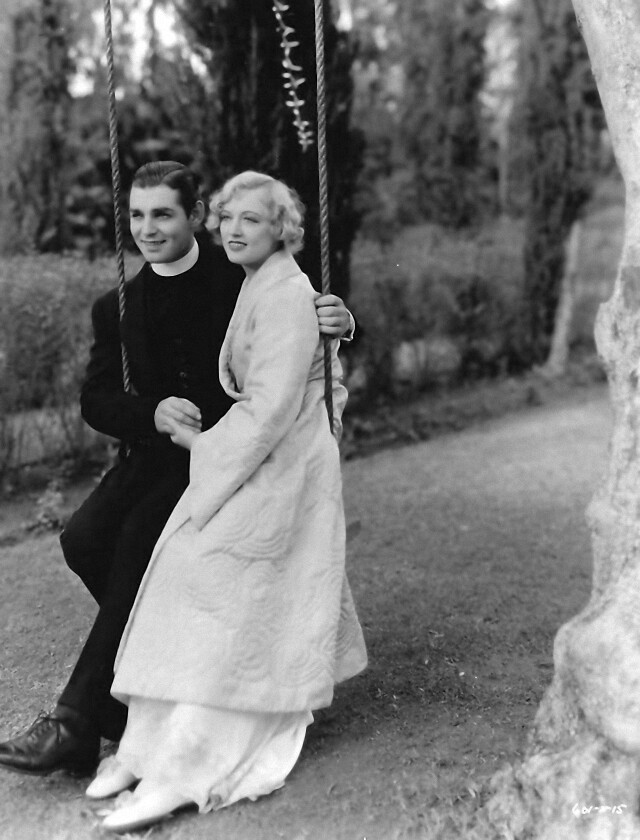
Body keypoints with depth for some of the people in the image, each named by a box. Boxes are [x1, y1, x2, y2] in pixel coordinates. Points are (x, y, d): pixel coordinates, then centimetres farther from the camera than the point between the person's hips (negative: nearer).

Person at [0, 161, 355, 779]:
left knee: (140, 537, -27)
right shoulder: (117, 308, 10)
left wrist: (337, 321, -16)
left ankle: (78, 721, -23)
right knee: (83, 538, -21)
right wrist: (152, 413, -16)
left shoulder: (244, 279, 1)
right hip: (155, 452, 5)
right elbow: (95, 401, 5)